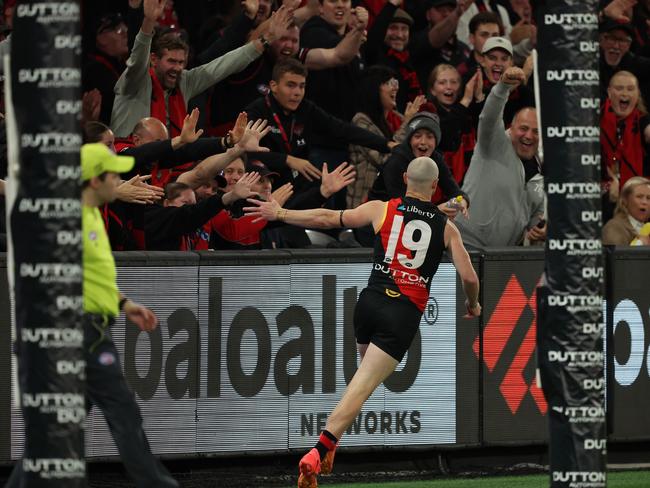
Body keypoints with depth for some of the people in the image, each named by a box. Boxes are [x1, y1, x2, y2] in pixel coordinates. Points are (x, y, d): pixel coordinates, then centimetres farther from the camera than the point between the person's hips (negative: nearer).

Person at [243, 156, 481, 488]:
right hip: (405, 313, -2)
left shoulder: (382, 210, 5)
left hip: (370, 302, 2)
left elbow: (327, 219, 6)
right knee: (362, 387, -10)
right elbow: (469, 277, 4)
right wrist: (473, 305, 25)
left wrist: (279, 213, 17)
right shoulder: (446, 227, 6)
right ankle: (317, 454, -23)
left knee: (368, 367, 29)